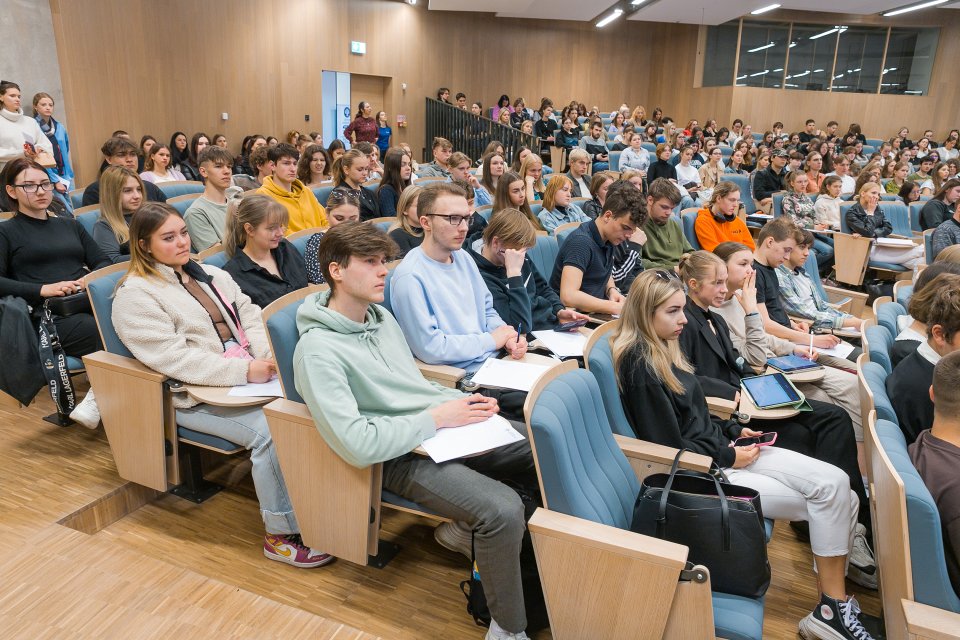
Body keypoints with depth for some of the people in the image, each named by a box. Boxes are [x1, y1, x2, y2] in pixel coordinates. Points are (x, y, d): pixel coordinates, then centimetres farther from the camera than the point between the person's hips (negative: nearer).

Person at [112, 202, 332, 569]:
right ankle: (280, 535, -15)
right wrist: (245, 371, -23)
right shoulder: (135, 296, -5)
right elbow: (174, 358, -16)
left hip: (251, 374, 7)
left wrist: (270, 357, -9)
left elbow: (250, 318, 12)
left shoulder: (211, 275, 18)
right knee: (271, 429, -30)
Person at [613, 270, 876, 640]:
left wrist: (734, 431, 7)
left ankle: (834, 606, 2)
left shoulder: (663, 348, 10)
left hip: (719, 449, 9)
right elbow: (671, 449, -18)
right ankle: (832, 608, 2)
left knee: (839, 491, -4)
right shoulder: (639, 365, -19)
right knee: (827, 499, -11)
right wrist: (729, 456, -11)